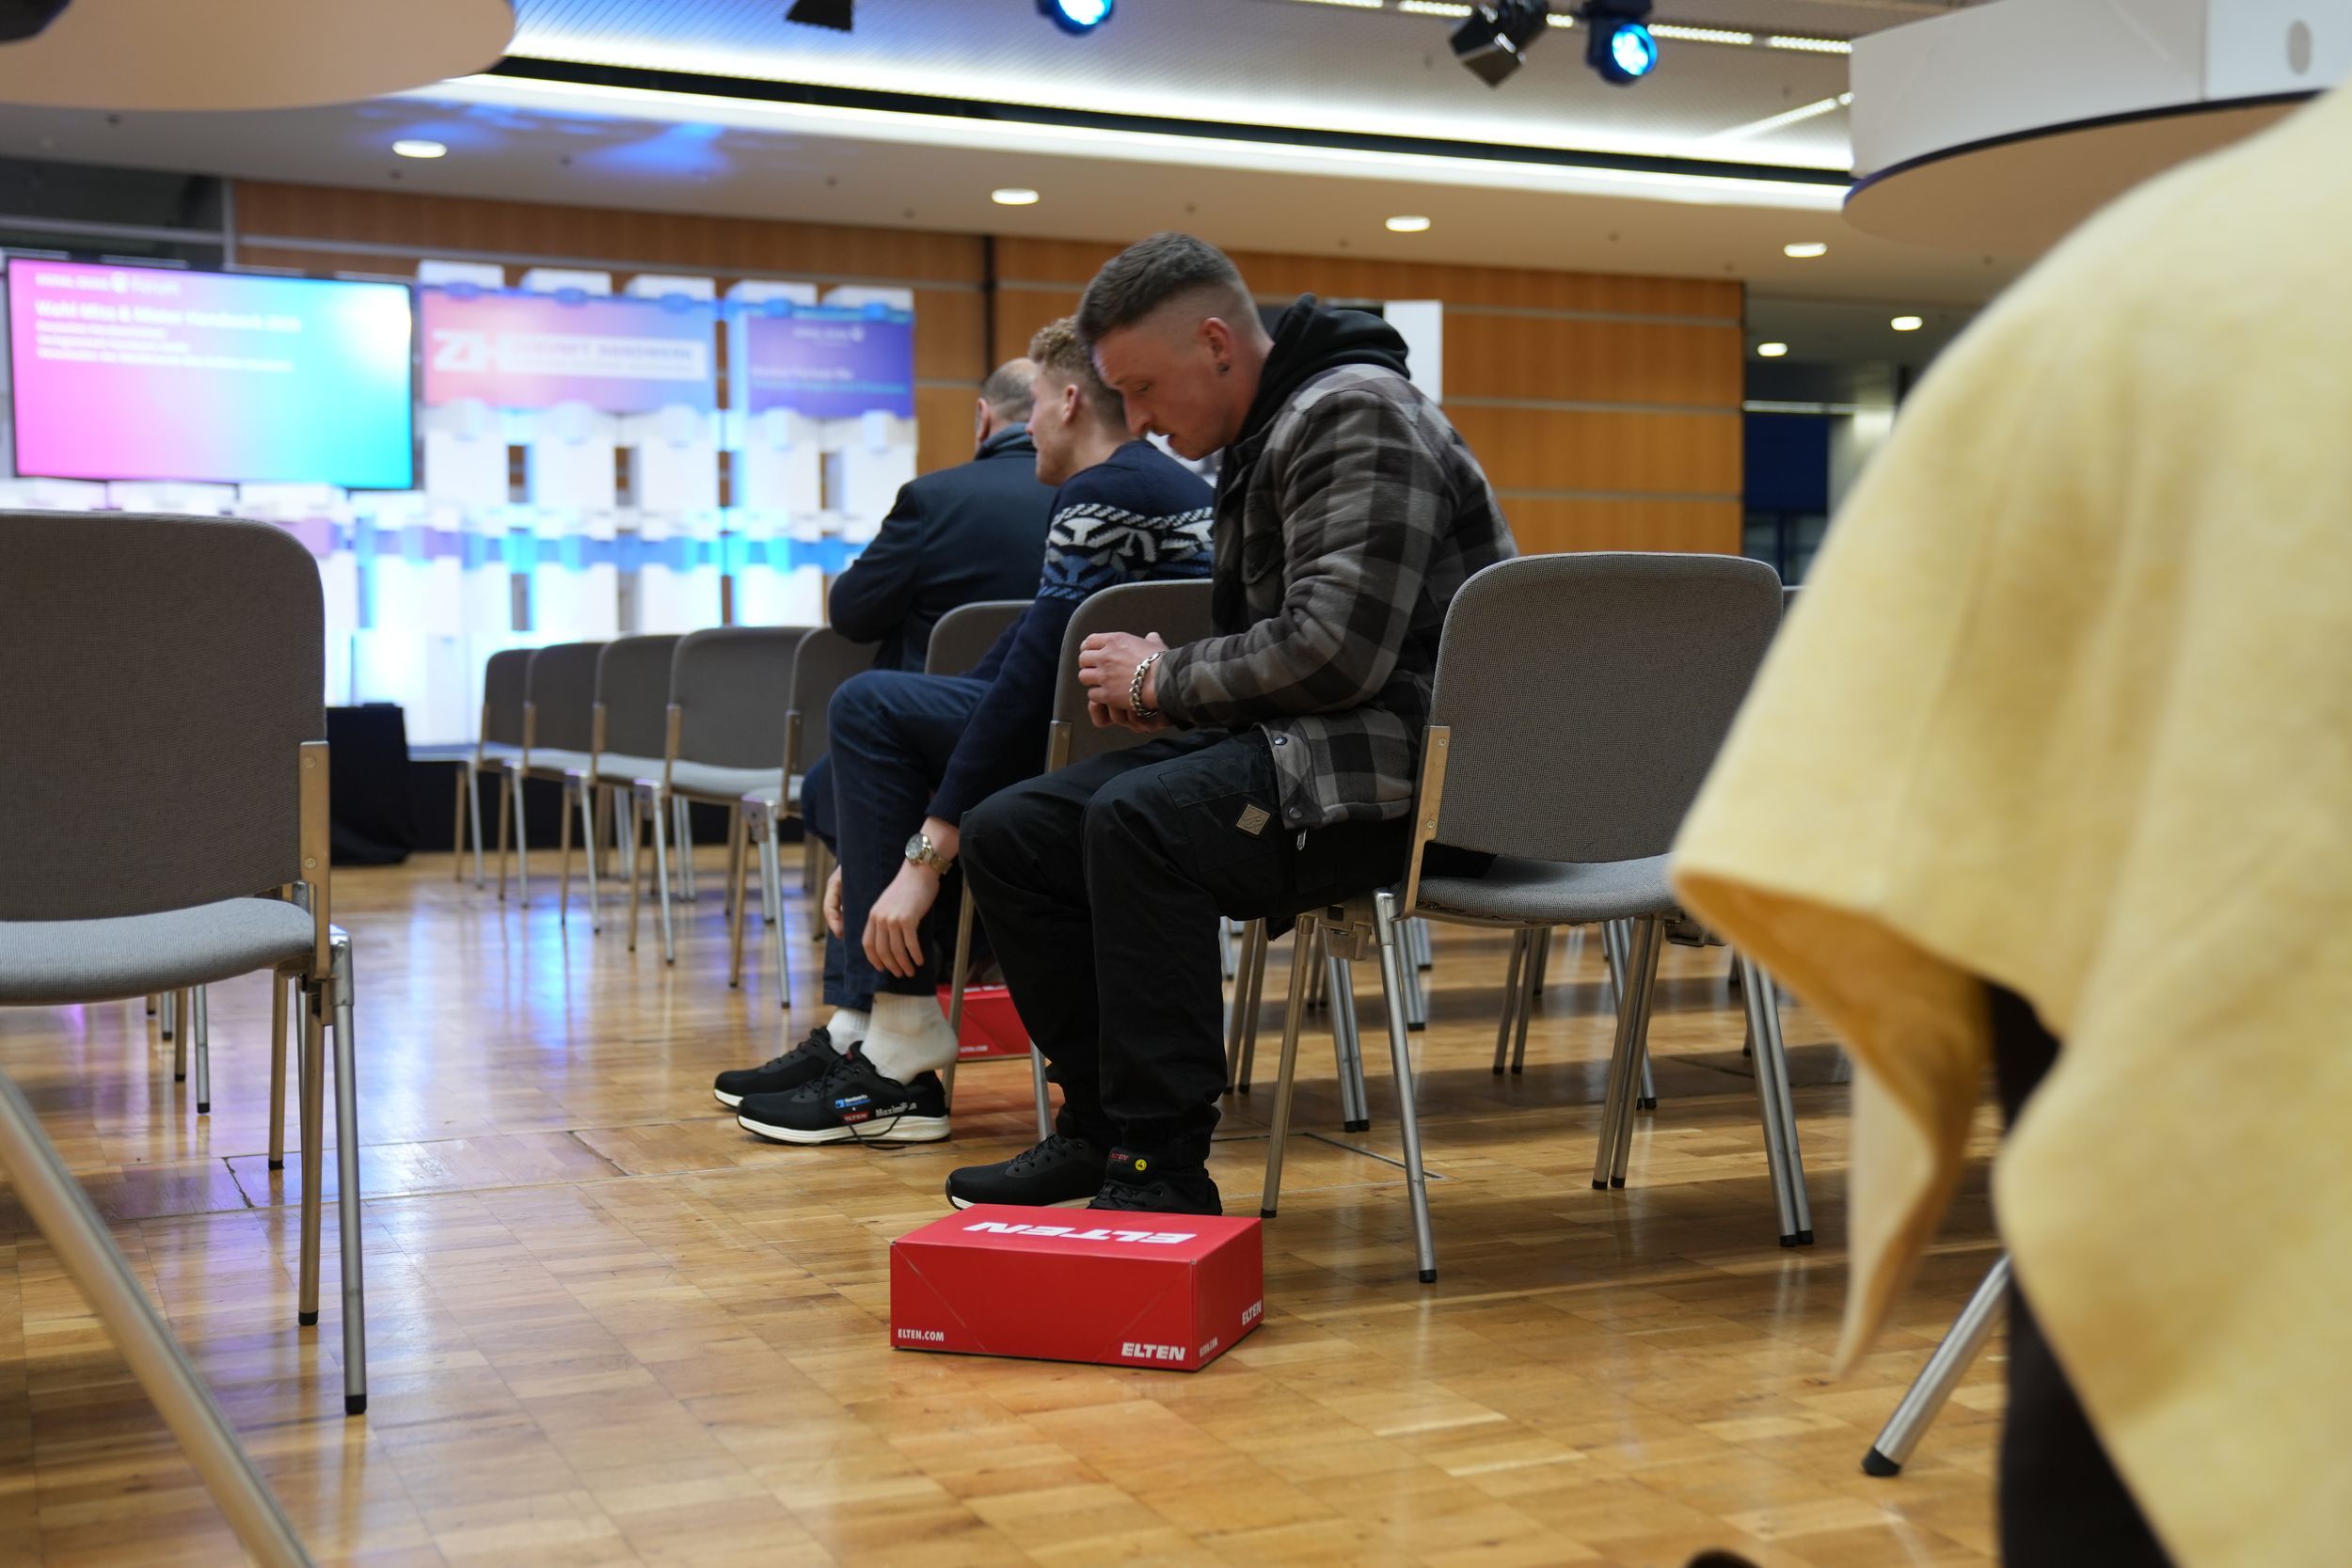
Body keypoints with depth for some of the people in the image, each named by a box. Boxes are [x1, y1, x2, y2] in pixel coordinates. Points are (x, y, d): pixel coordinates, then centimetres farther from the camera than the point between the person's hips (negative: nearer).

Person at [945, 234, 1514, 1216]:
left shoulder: (1354, 415, -13)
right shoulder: (1262, 439, 17)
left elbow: (1334, 651, -24)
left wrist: (1161, 680, -10)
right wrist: (1154, 687, 4)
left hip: (1388, 765, -10)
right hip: (1284, 745, 10)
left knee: (1139, 820, -34)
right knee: (1008, 835, 2)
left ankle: (1163, 1166, -26)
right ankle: (1102, 1123, 9)